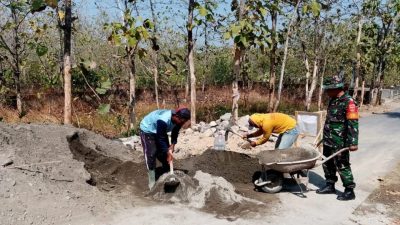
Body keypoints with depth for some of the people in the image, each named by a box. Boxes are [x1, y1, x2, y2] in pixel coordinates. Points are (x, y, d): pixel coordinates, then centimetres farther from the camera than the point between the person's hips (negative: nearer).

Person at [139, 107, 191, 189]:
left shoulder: (179, 120, -19)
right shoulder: (163, 120, -41)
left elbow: (175, 133, -3)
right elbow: (161, 138, -33)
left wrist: (173, 144, -18)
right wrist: (167, 152, -29)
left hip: (161, 131, 8)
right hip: (147, 129, -7)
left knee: (165, 154, 4)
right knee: (151, 154, -13)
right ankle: (152, 183, -7)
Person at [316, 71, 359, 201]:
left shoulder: (348, 102, -17)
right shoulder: (332, 100, 11)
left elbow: (353, 124, -21)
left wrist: (353, 142, -24)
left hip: (340, 143, -8)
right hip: (328, 141, 8)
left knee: (342, 166, 1)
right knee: (328, 164, 16)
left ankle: (349, 191, 14)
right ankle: (330, 186, 31)